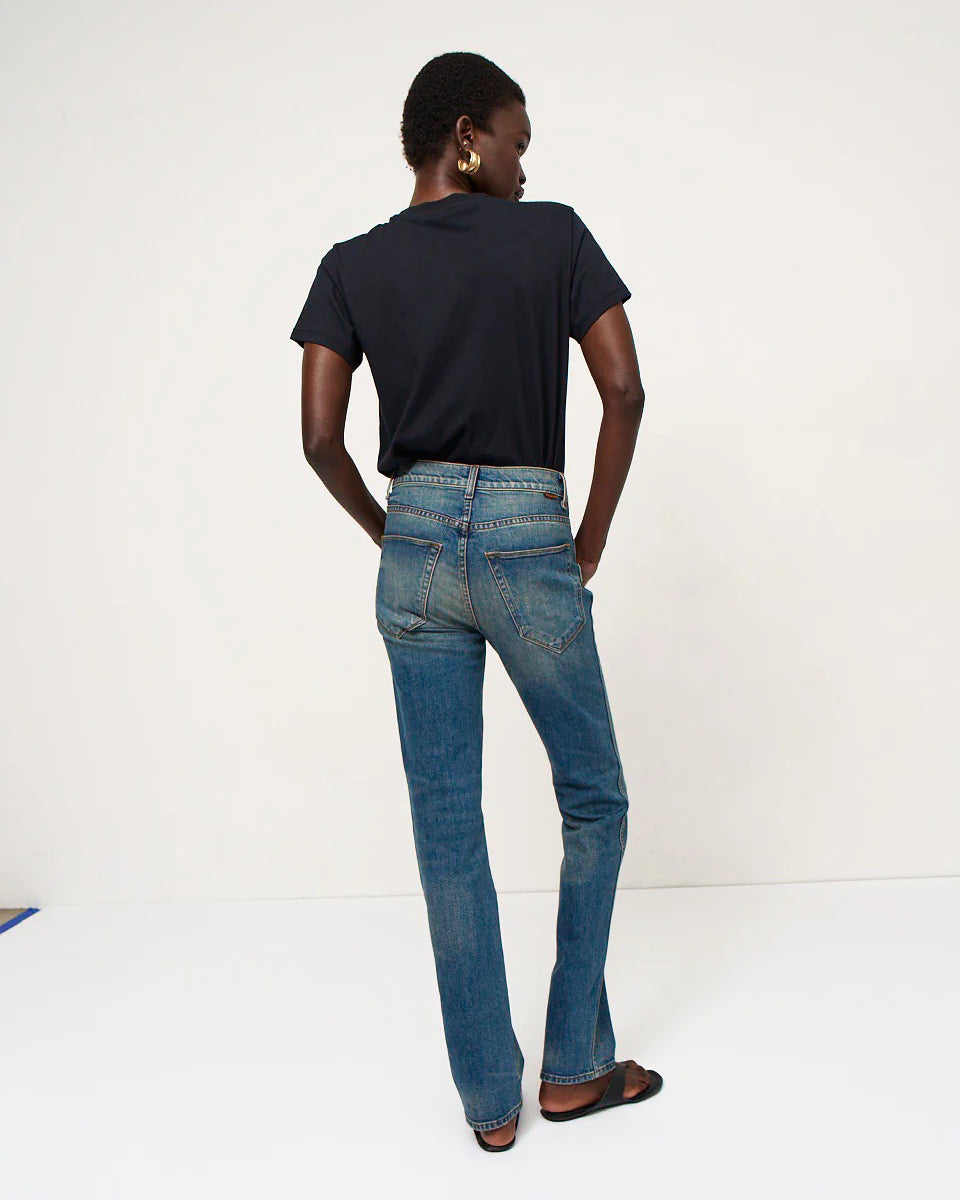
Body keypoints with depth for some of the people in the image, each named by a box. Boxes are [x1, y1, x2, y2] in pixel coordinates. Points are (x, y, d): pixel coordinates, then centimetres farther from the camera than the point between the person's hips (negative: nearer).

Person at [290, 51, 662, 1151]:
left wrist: (394, 538, 14)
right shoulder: (555, 235, 0)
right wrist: (591, 543, 2)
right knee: (593, 800, 15)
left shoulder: (352, 266, 6)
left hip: (416, 545, 3)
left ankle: (489, 1099, 19)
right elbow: (623, 390, -7)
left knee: (446, 824, 8)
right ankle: (573, 1067, 22)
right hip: (529, 543, -3)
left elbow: (321, 439, 0)